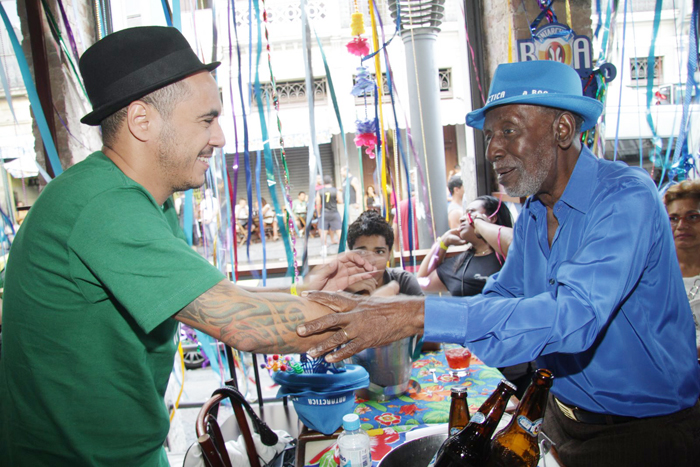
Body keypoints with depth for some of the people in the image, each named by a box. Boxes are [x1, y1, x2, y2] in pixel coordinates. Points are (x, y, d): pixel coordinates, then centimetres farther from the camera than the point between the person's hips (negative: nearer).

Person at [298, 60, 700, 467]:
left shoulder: (627, 197, -23)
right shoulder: (531, 218, 2)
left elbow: (573, 314, -36)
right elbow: (500, 299, 5)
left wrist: (419, 315, -43)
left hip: (647, 432, -6)